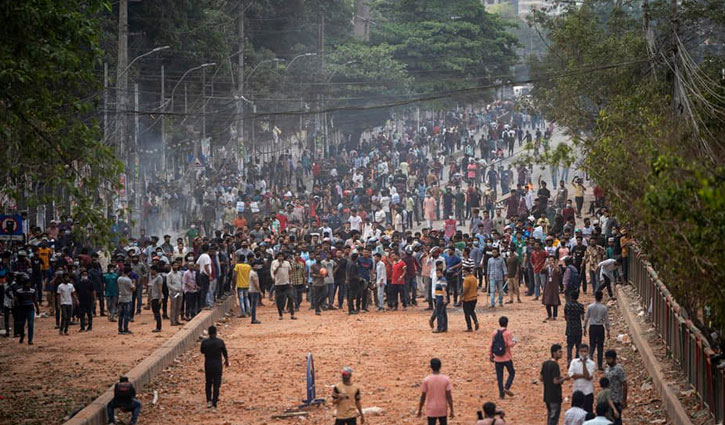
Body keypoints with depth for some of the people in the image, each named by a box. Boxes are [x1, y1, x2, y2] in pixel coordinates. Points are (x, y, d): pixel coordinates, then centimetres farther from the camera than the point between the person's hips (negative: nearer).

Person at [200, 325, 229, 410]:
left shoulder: (204, 342, -10)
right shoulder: (220, 342, -11)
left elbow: (202, 352, 7)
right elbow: (225, 353, 2)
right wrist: (227, 361, 19)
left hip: (208, 365, 1)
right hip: (217, 366, -1)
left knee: (208, 383, 20)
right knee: (216, 385, 6)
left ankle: (209, 401, 10)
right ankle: (214, 404, 3)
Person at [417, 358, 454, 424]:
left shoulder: (426, 380, -11)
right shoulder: (446, 379, -8)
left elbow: (423, 397, -5)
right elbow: (449, 397, -8)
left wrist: (420, 410, 6)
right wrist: (451, 411, 0)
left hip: (431, 411, -1)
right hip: (443, 410, 1)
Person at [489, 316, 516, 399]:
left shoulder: (494, 333, 1)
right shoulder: (508, 333, -10)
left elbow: (491, 345, 2)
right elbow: (510, 344, -16)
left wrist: (491, 356, 11)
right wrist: (514, 342, 6)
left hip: (497, 358, 3)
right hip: (507, 358, -3)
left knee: (499, 376, 8)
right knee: (512, 373, 15)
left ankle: (501, 394, 7)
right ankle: (507, 388, -3)